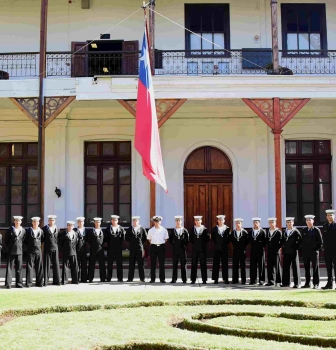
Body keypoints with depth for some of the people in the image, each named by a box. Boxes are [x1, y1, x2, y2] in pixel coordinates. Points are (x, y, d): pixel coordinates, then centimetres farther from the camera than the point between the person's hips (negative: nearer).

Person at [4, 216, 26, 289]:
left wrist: (21, 247, 6)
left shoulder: (23, 230, 5)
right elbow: (6, 240, 6)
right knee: (9, 267, -2)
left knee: (19, 268, 5)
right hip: (11, 252, -2)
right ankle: (8, 284, 0)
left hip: (19, 251, 2)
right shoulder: (10, 230, 0)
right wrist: (8, 248, 4)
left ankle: (19, 283, 11)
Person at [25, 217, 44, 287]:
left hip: (38, 251, 2)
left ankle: (39, 282, 11)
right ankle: (29, 283, 1)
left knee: (39, 267, 4)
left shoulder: (41, 231, 6)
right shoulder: (29, 231, 0)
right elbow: (25, 241, 7)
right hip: (30, 251, -2)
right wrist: (29, 246, 4)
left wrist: (38, 244, 8)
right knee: (29, 267, -2)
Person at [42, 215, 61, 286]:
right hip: (47, 248, -3)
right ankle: (45, 281, 3)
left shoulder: (57, 229, 11)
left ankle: (56, 281, 10)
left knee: (56, 265, 3)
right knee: (46, 265, -1)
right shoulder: (44, 228, 1)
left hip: (55, 249, 3)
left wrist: (57, 244, 6)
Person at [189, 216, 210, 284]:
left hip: (202, 249, -1)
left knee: (203, 264, 2)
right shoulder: (192, 229, 6)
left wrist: (203, 244, -3)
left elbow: (208, 239, 1)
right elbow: (190, 238, 10)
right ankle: (193, 279, 8)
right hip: (195, 249, 1)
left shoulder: (205, 229, 1)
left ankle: (204, 279, 7)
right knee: (194, 264, 3)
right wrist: (194, 243, 2)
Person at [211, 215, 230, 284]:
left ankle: (225, 279, 9)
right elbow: (212, 238, 5)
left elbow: (229, 237, 6)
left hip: (225, 248, 0)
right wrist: (216, 243, -1)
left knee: (225, 263, 3)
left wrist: (226, 243, -2)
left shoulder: (227, 228, 3)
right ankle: (215, 279, 6)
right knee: (216, 264, 1)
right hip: (217, 248, 0)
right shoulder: (214, 229, 2)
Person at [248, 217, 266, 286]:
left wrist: (263, 247, -6)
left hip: (260, 251, -4)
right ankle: (253, 280, 9)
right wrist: (252, 245, 6)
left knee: (261, 266, 1)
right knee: (252, 266, 3)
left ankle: (261, 280, 6)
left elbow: (265, 241, -3)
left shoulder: (263, 231, -2)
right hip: (253, 251, 4)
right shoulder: (250, 232, 10)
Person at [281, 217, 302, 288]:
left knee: (295, 267, -1)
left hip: (293, 252, -5)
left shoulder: (296, 231, -4)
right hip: (286, 252, 5)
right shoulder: (284, 231, 12)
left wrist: (297, 247, -8)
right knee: (286, 267, 6)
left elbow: (300, 240, -6)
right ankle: (286, 282, 12)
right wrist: (283, 251, 11)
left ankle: (297, 283, 3)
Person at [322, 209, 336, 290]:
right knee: (328, 268, 8)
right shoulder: (325, 226, 12)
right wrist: (324, 248, 7)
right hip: (327, 250, 4)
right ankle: (329, 284, 13)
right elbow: (324, 238, 13)